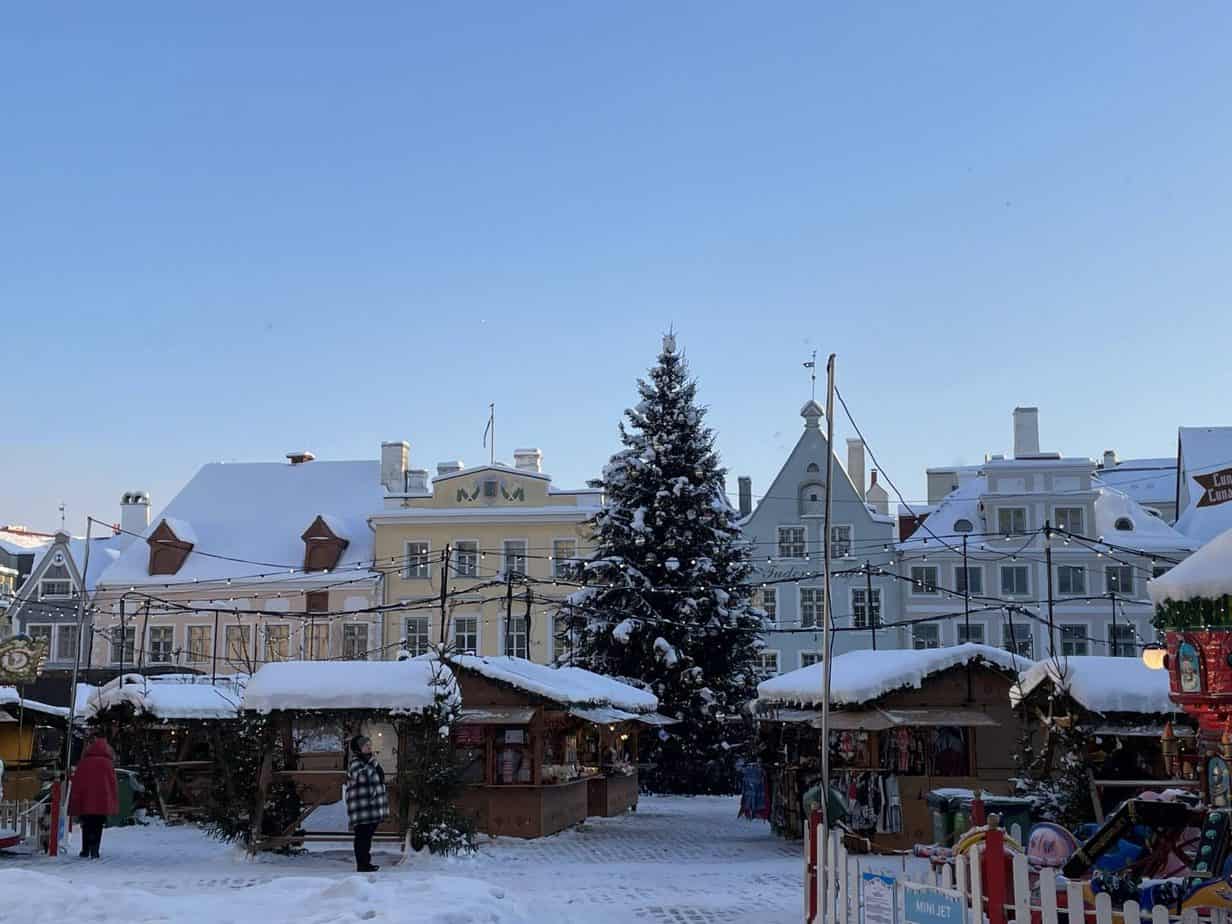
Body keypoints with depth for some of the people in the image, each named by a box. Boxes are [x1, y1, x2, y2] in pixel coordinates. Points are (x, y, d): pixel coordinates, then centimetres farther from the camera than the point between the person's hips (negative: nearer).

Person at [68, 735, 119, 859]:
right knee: (98, 826, 2)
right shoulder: (108, 763, 1)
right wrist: (114, 804, 5)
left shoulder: (84, 762, 6)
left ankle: (86, 850, 18)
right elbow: (113, 783, 0)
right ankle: (94, 850, -9)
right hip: (102, 801, -2)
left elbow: (76, 783, 7)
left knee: (86, 826, 15)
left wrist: (74, 805, 12)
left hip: (85, 801, 2)